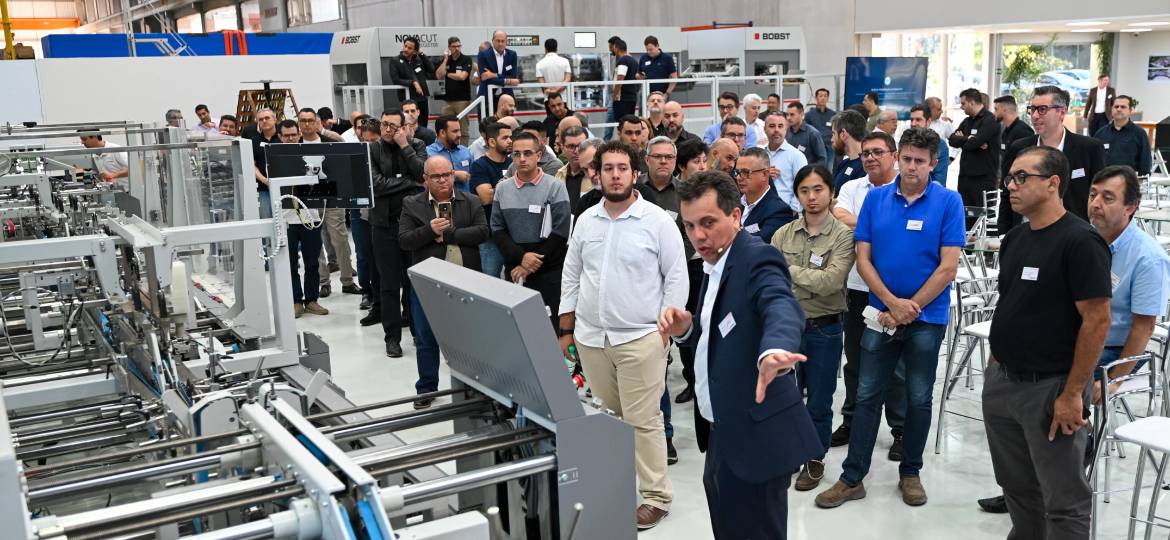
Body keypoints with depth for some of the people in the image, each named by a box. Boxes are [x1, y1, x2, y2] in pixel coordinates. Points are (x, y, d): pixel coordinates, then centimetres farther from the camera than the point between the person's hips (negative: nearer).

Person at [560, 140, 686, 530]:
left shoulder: (658, 220, -5)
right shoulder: (586, 220, 8)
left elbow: (676, 278, -4)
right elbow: (570, 276, 14)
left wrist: (664, 330, -8)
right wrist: (566, 330, 12)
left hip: (640, 338, -4)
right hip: (590, 337, 5)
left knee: (642, 420, -3)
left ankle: (655, 496, 9)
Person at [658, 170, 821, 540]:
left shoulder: (758, 259, -18)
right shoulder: (714, 264, 10)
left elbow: (782, 309, -39)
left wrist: (772, 351, -62)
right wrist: (685, 329, -3)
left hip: (754, 435, -9)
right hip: (722, 431, 9)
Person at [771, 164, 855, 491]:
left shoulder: (843, 235, -8)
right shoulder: (783, 234, 3)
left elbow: (832, 280, -21)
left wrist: (791, 270, -13)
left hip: (824, 330, -3)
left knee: (819, 402, 9)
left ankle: (815, 459, 27)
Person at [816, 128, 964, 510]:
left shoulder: (949, 202, -7)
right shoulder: (875, 199, 0)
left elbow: (948, 267, -10)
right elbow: (863, 259, -1)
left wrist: (910, 308, -12)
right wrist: (892, 303, -12)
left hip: (927, 316, -1)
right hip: (881, 312, 2)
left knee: (919, 398, 11)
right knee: (867, 395, 5)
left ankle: (910, 473, 27)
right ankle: (852, 478, 13)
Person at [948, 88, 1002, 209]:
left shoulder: (990, 120, -9)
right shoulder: (967, 121, 17)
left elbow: (974, 143, -19)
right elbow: (952, 140, 6)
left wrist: (961, 139, 0)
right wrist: (968, 139, -10)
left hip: (983, 177, -8)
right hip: (965, 175, 8)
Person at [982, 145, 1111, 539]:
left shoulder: (1080, 241, -16)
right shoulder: (1014, 240, 9)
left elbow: (1097, 320, -18)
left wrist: (1073, 394, -18)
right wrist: (994, 365, 14)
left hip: (1050, 388, -7)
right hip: (1001, 383, 8)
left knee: (1063, 500, 6)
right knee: (1016, 486, 20)